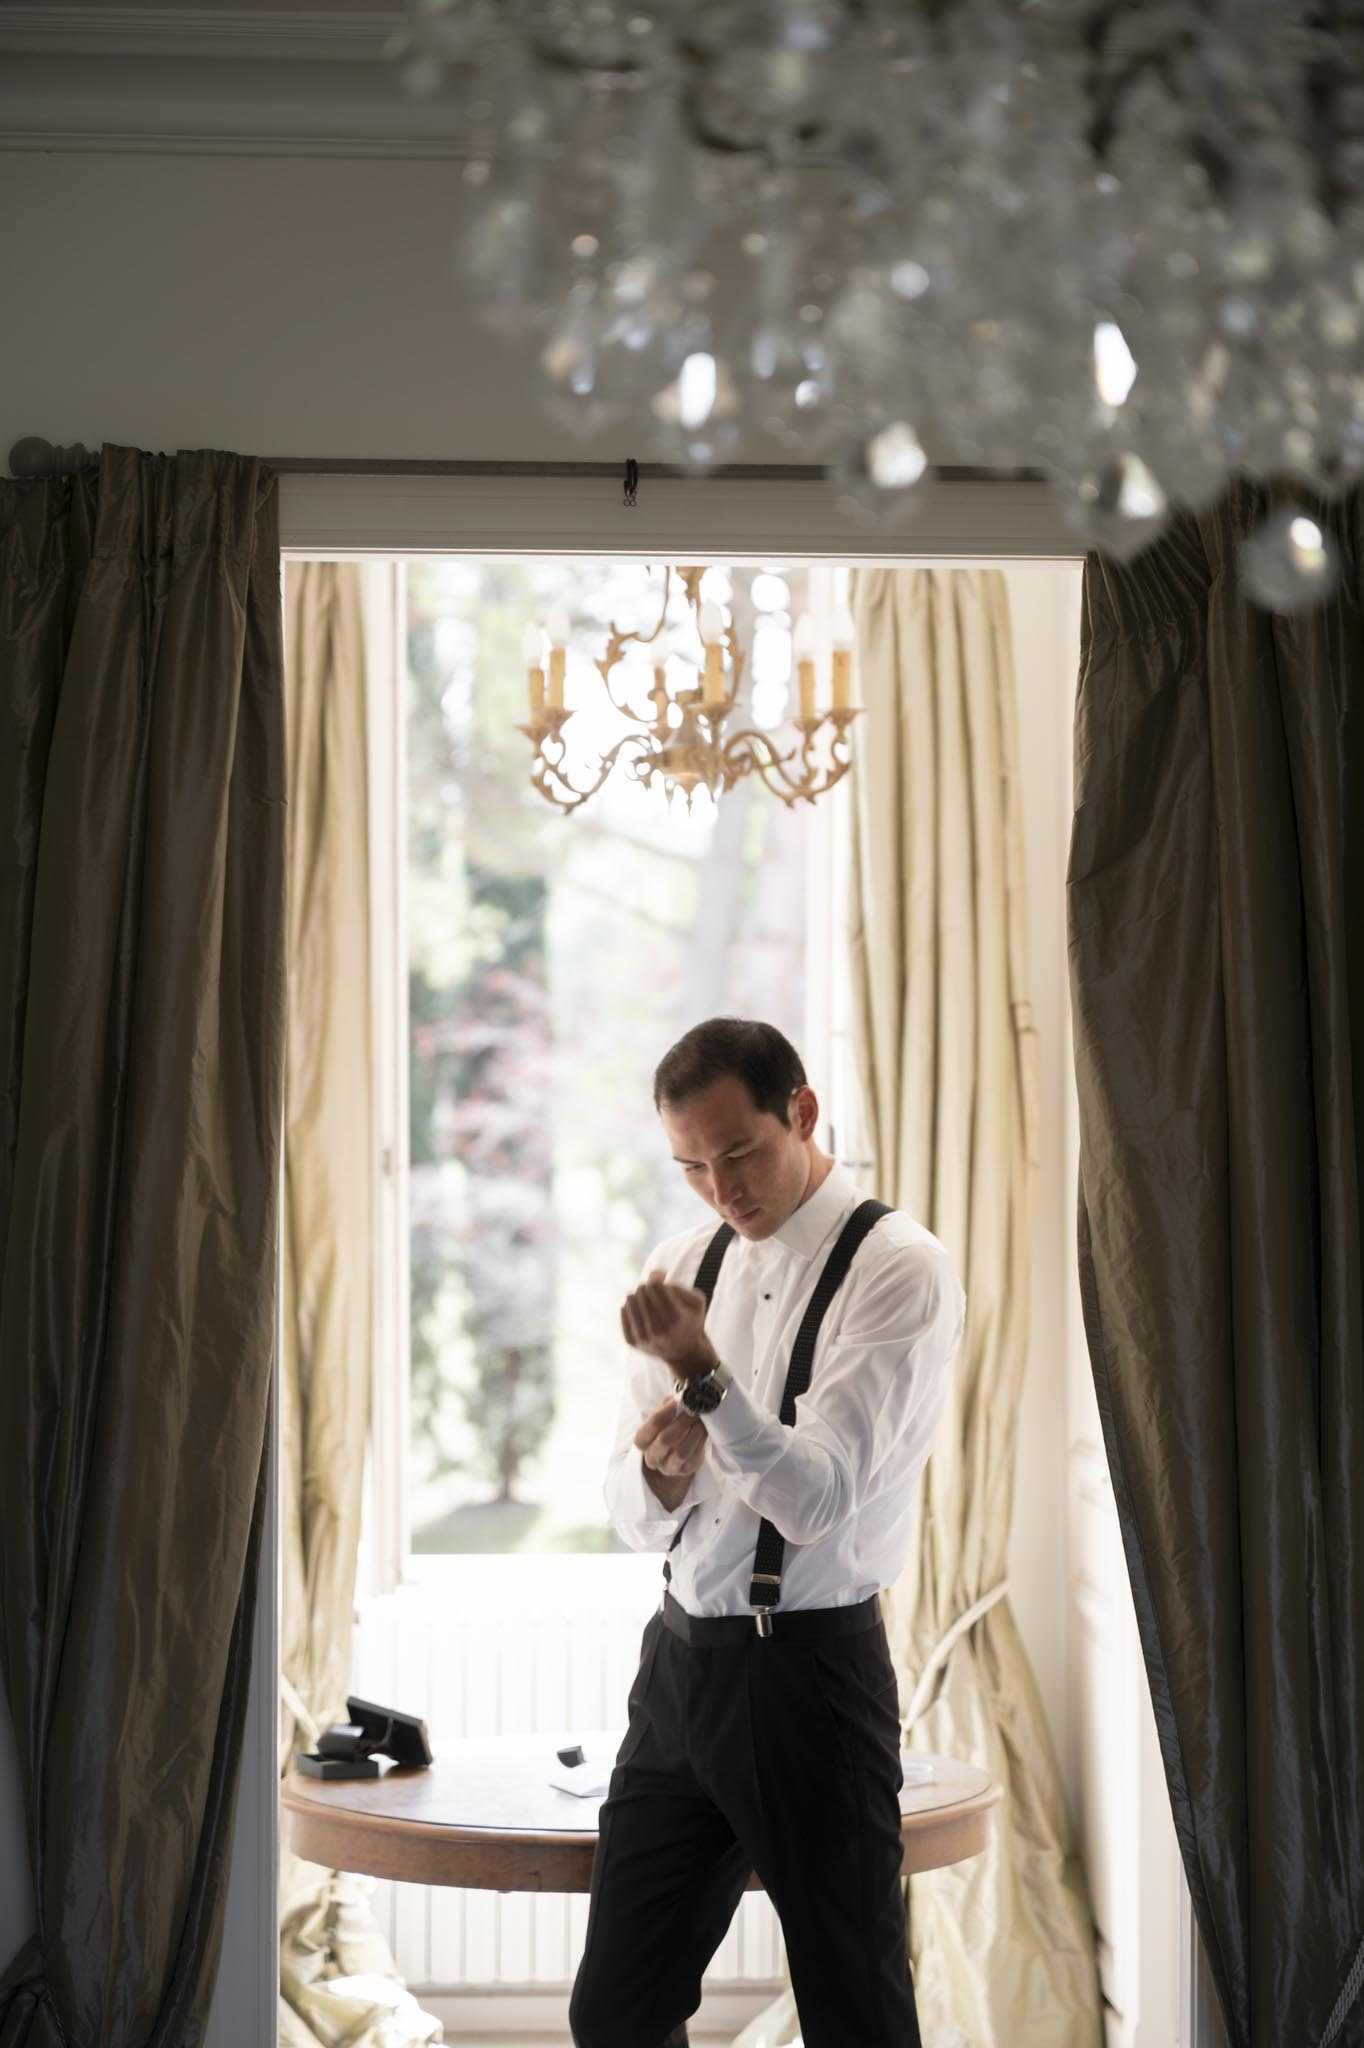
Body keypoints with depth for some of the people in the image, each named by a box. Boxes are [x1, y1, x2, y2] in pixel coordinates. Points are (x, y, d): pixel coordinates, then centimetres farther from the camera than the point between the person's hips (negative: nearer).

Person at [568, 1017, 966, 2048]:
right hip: (682, 1657, 6)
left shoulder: (899, 1268, -10)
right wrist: (658, 1473, -12)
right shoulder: (684, 1265, 9)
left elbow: (818, 1499, -18)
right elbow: (634, 1517, 11)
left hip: (812, 1672, -6)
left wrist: (704, 1376, -30)